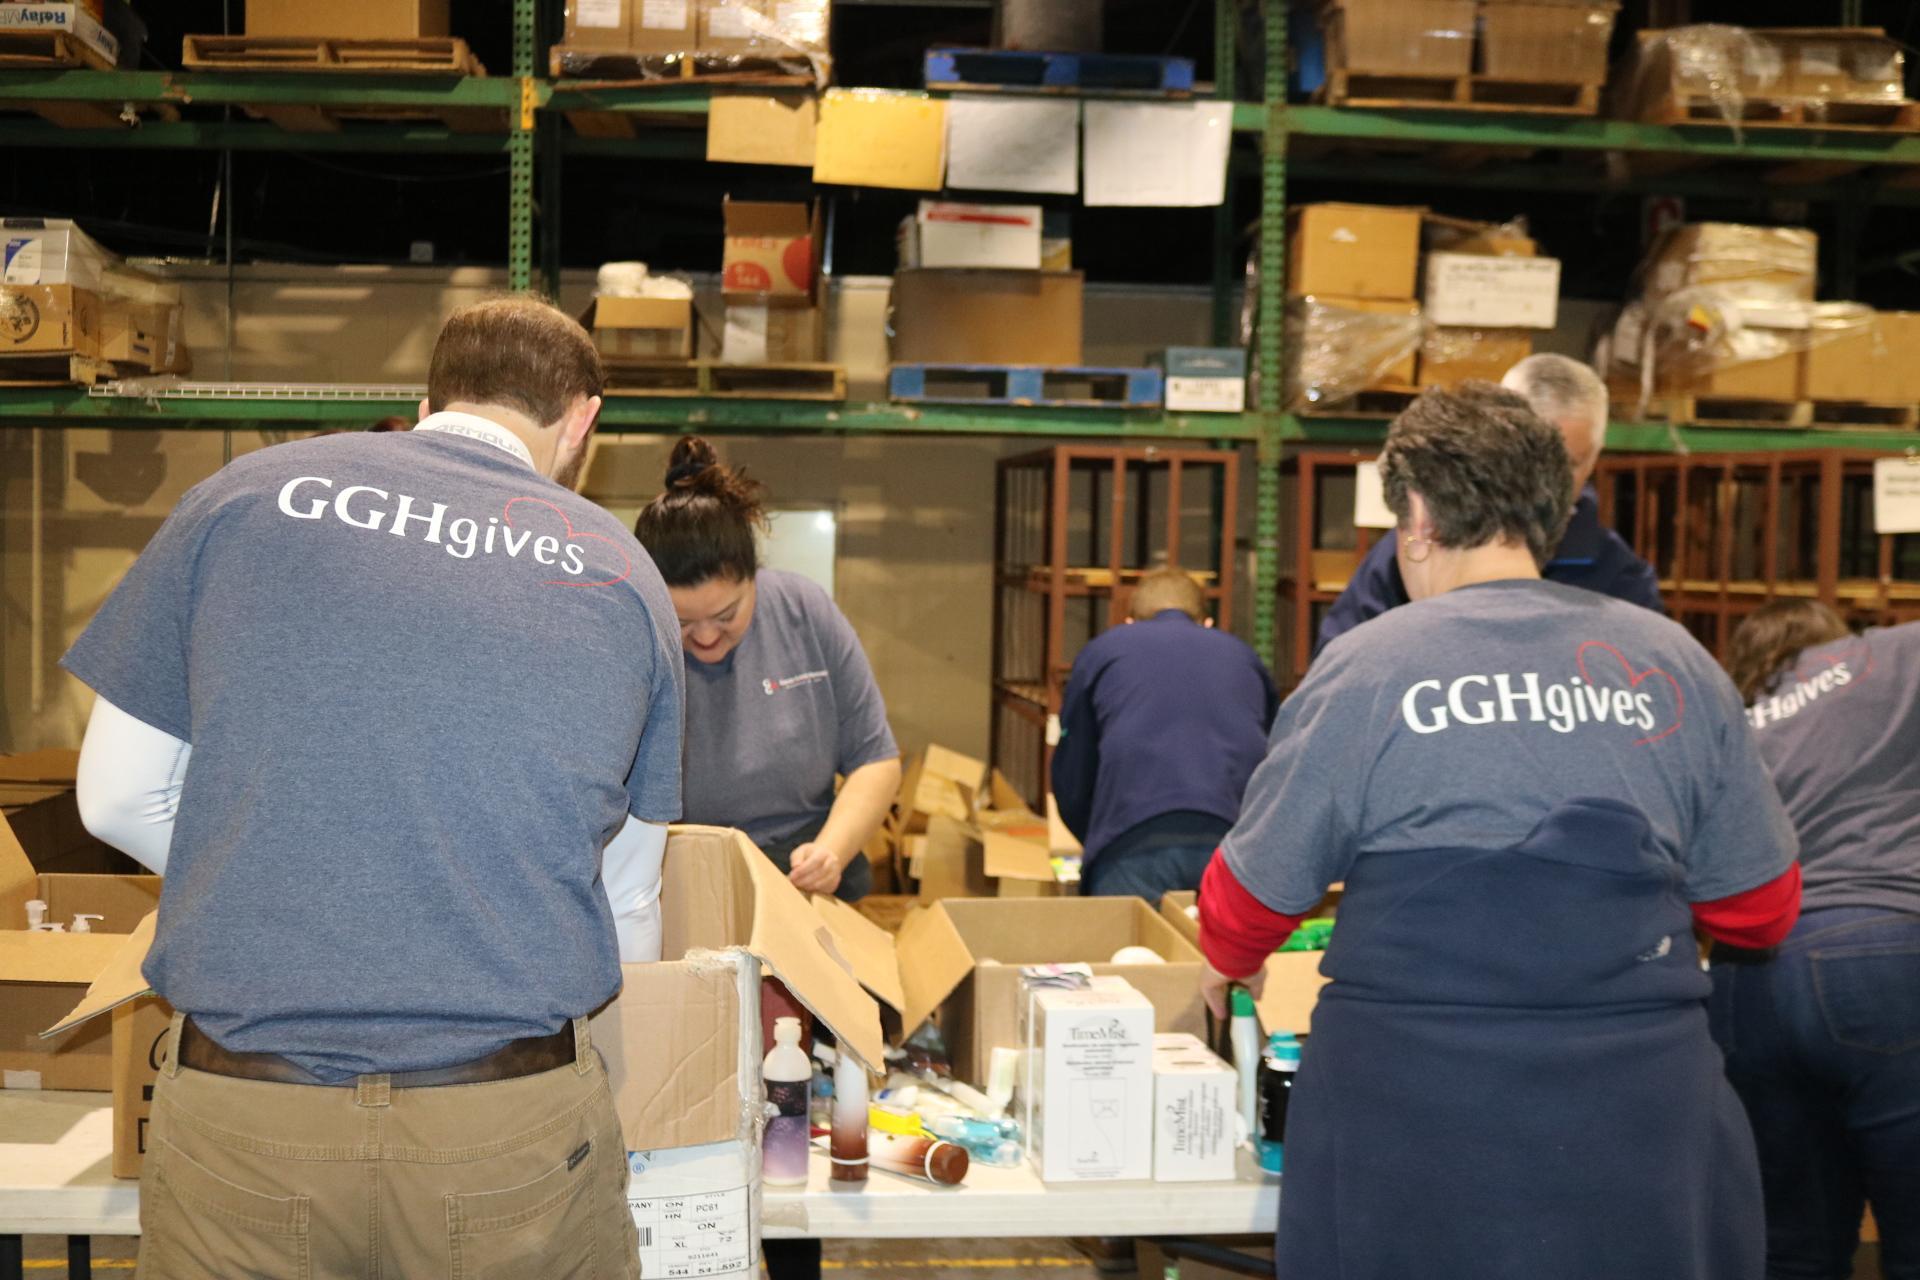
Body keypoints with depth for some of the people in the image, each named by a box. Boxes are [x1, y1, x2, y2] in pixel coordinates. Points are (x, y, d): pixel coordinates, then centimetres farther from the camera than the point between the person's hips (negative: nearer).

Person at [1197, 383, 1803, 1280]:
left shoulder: (1363, 667, -6)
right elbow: (1760, 908, 6)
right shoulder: (1673, 662, 1)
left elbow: (1251, 898, 1)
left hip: (1412, 1119, -2)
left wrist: (1226, 964, 24)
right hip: (1640, 1119, 2)